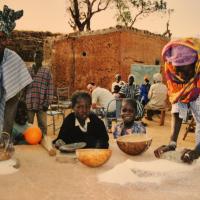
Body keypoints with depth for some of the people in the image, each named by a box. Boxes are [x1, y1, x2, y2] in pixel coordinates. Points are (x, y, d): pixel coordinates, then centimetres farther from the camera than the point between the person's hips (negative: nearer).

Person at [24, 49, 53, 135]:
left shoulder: (47, 71, 4)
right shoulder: (27, 70, 10)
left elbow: (50, 88, 0)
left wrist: (47, 103, -6)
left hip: (41, 104, -2)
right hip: (28, 104, 2)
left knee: (43, 126, 3)